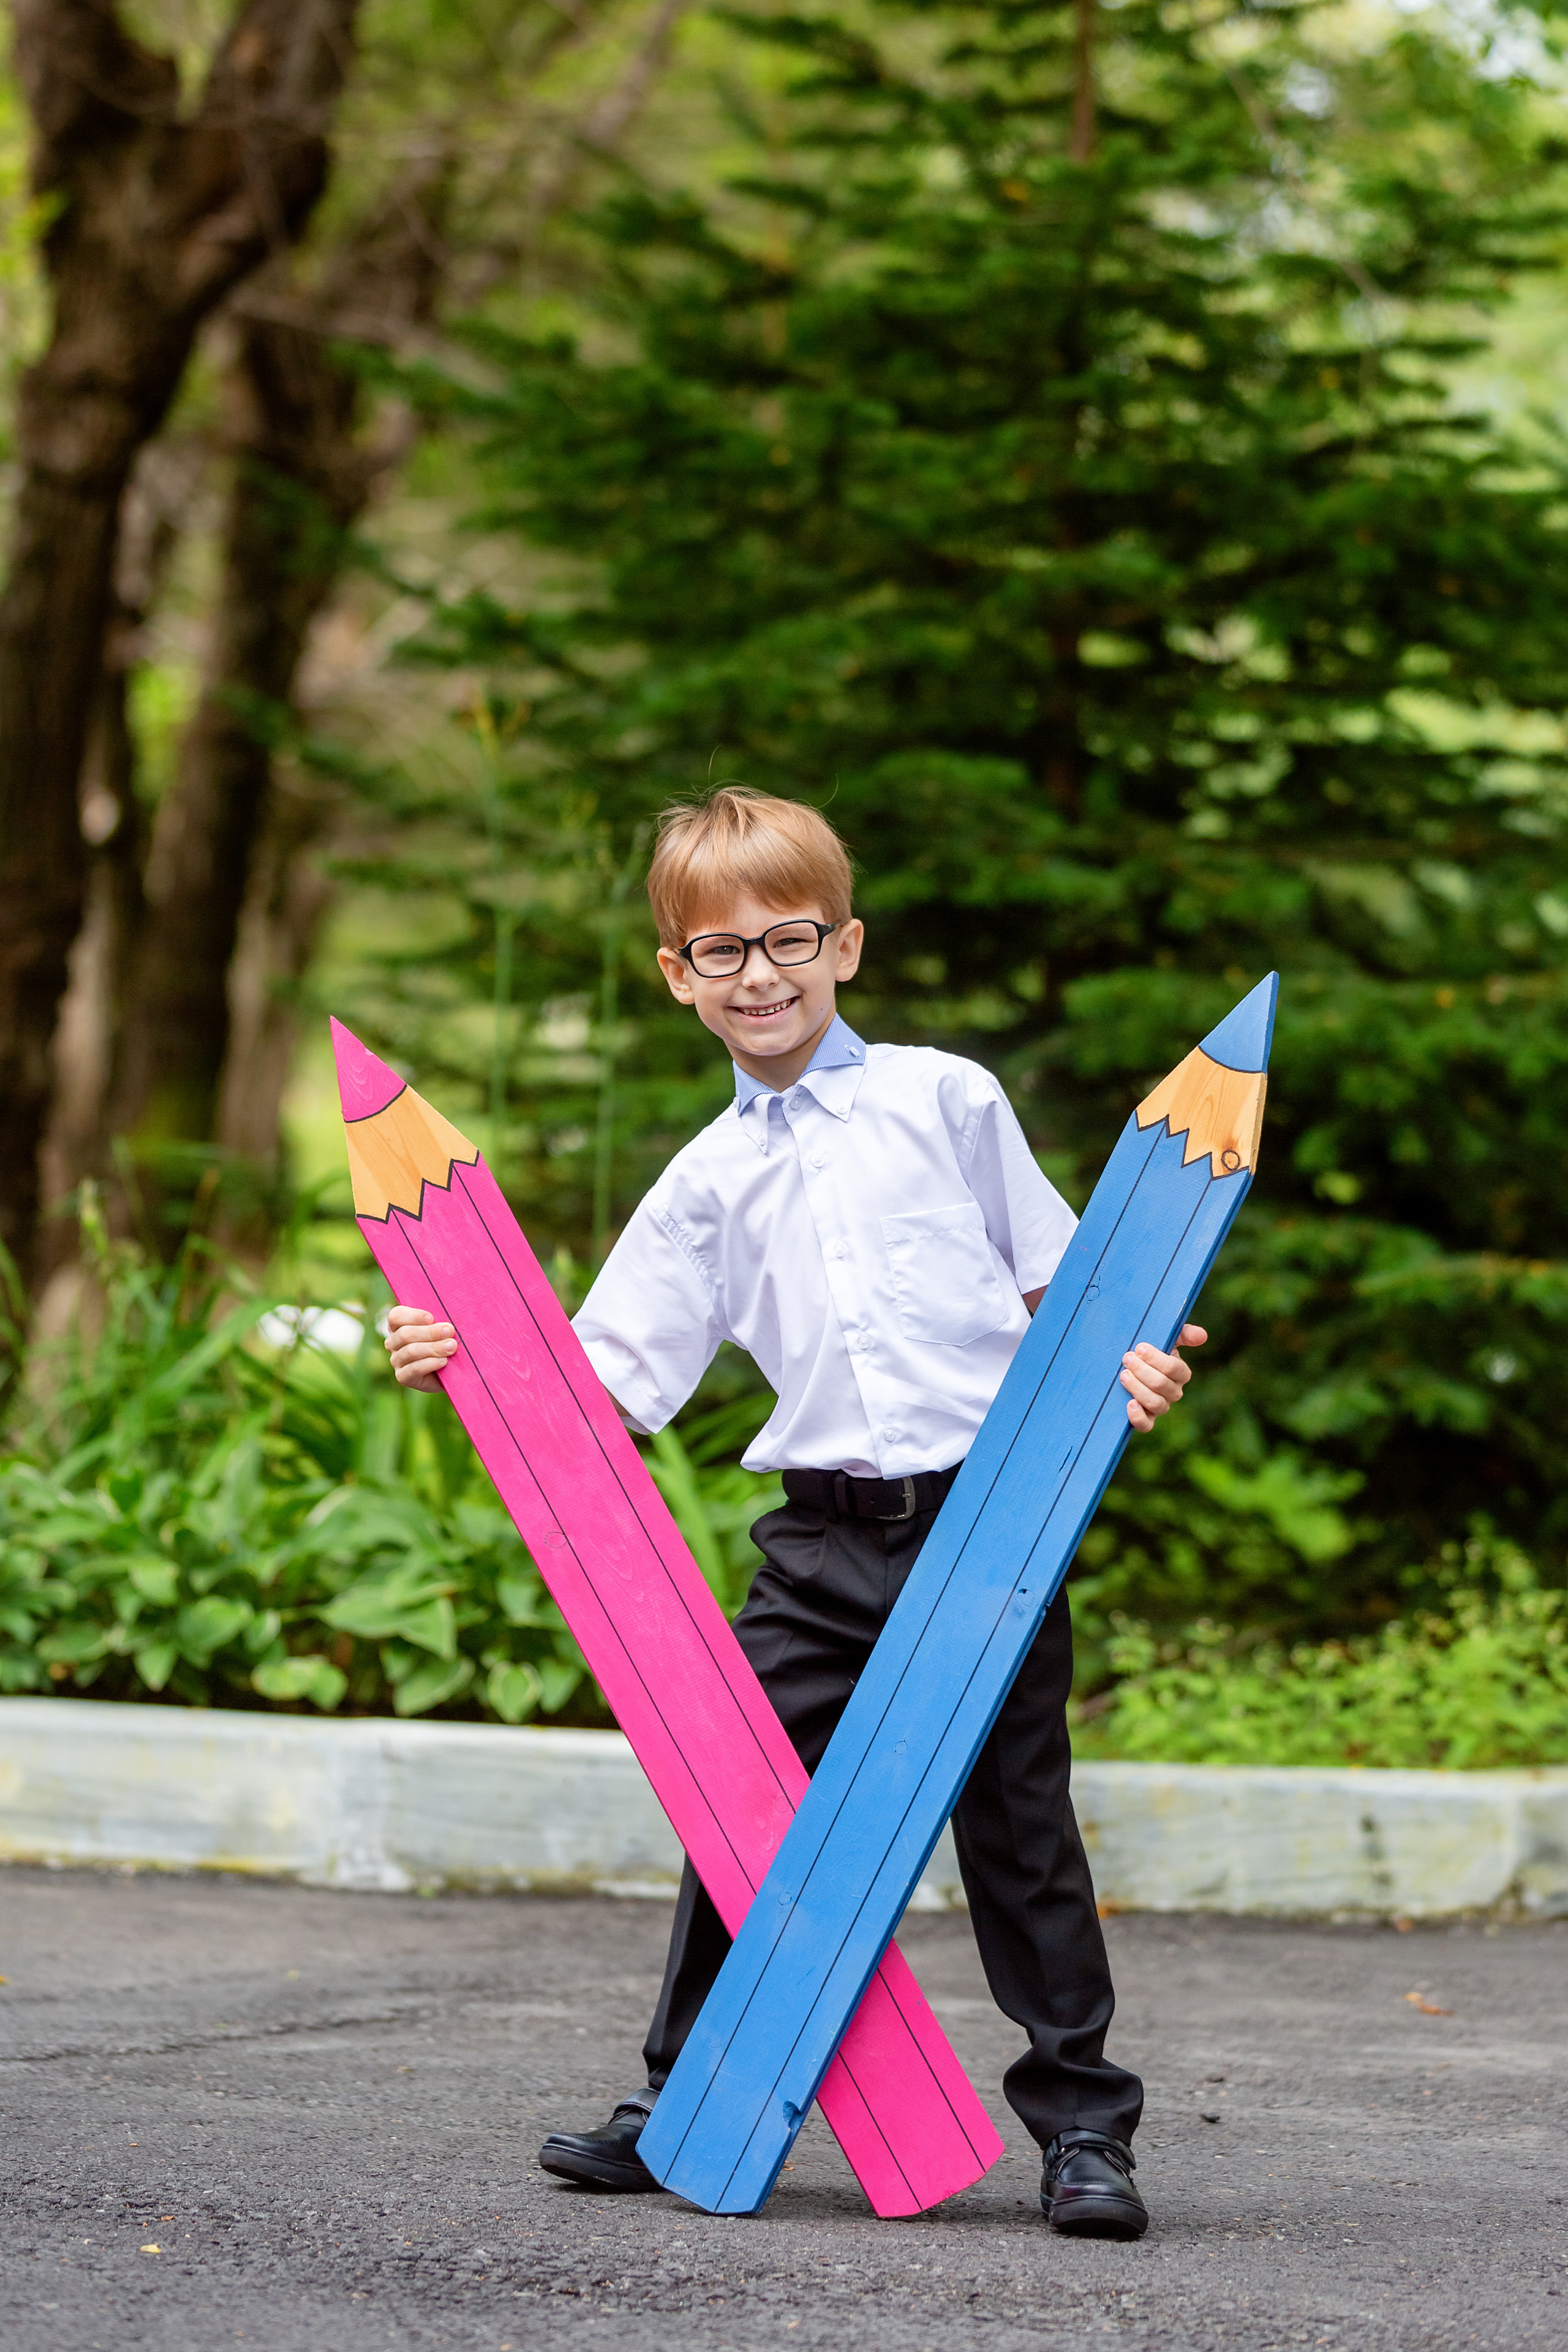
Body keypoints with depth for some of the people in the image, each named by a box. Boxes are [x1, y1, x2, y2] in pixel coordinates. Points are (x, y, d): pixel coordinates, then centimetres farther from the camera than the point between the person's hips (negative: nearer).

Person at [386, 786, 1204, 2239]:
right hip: (820, 1539, 3)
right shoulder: (708, 1180, 12)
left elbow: (1053, 1276, 9)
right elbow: (616, 1377, 8)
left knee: (1018, 1825, 0)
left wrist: (1120, 1364, -9)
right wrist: (470, 1361, -5)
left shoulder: (947, 1099, 5)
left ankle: (1081, 2123, 10)